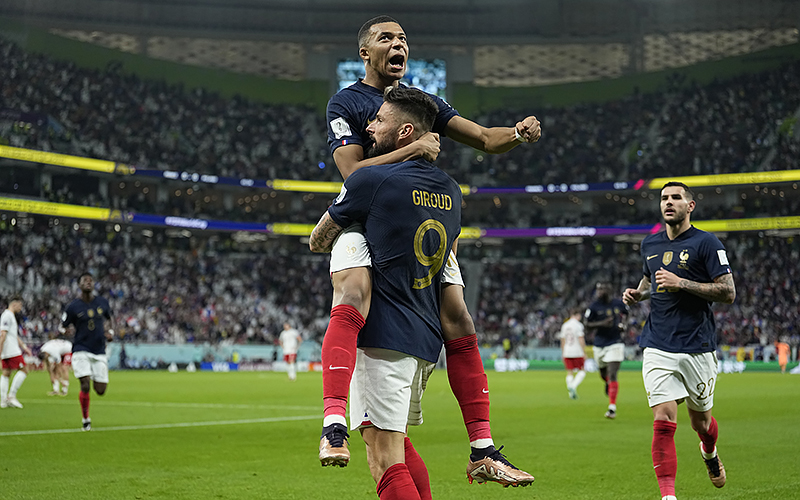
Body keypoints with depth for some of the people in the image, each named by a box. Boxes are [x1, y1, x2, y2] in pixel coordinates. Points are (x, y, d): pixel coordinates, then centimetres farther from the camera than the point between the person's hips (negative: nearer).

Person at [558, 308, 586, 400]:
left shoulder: (564, 325, 10)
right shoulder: (578, 325, -7)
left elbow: (563, 340, 14)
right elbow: (580, 339, -12)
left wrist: (563, 353, 21)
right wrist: (584, 352, -9)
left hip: (567, 352, 5)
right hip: (577, 352, -5)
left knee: (570, 372, 7)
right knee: (581, 371, 3)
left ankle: (571, 393, 1)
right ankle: (573, 386, -17)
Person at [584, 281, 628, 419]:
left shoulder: (619, 304, -1)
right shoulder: (594, 307, -5)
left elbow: (624, 313, 21)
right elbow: (587, 324, -4)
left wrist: (622, 323, 1)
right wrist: (602, 324, -21)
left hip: (615, 344, -2)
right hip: (599, 345, 2)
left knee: (612, 375, -13)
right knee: (603, 374, 18)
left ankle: (612, 407, -13)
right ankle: (608, 383, 57)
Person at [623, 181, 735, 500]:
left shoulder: (706, 243, -5)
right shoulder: (650, 244, 11)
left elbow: (728, 293, -10)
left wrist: (681, 283, -17)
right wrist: (638, 293, 7)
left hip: (698, 348, -2)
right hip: (658, 348, 2)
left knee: (700, 421, 13)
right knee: (664, 421, -12)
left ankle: (710, 453, 48)